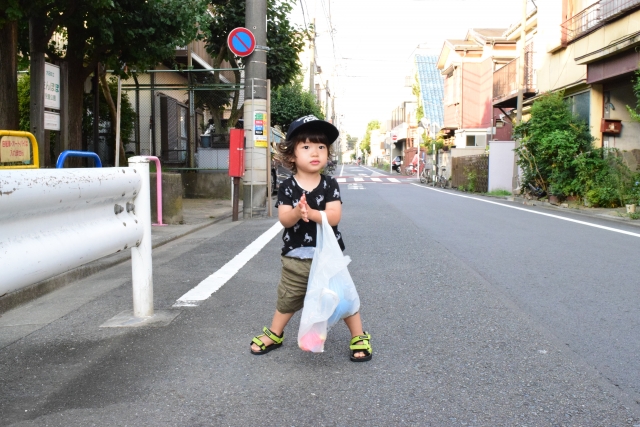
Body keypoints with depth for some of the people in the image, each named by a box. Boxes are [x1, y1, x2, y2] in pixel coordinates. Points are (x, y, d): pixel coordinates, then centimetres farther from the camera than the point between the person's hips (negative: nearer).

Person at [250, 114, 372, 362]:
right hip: (295, 257, 1)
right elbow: (284, 219, -14)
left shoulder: (330, 185, -6)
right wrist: (297, 212, -35)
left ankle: (359, 337, 22)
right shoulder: (287, 187, -5)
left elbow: (334, 217, -16)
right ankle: (274, 334, 37)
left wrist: (311, 213, -32)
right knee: (287, 300, 15)